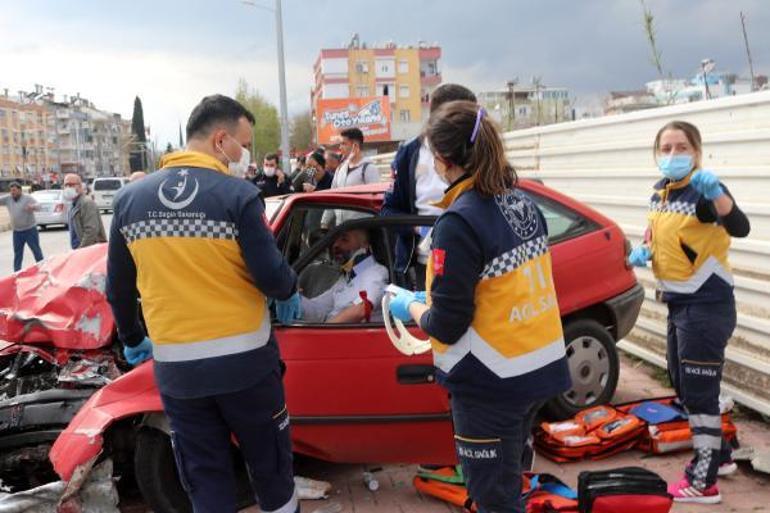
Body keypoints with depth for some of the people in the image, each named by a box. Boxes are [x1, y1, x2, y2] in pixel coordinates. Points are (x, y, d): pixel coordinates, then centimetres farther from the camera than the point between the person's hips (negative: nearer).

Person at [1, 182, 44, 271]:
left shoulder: (28, 198, -7)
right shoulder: (8, 199, 6)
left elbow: (37, 206, -18)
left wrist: (32, 206, -40)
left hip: (30, 229, -4)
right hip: (17, 231, 4)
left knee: (36, 250, 0)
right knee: (17, 253, 9)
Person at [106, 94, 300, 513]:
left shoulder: (130, 198, 2)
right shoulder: (238, 195, -13)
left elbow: (118, 289, 9)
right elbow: (272, 278, -14)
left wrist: (132, 340, 26)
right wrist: (290, 286, 9)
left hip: (176, 367, 3)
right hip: (244, 360, -3)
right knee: (268, 464, 19)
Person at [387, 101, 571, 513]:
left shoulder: (459, 223, -22)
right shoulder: (524, 204, 3)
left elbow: (446, 327, -19)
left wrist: (410, 306, 1)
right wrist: (433, 296, 16)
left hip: (491, 384, -8)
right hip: (539, 368, 8)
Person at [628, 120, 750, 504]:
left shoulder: (703, 191, -18)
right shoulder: (660, 191, 7)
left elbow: (740, 228, -36)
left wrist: (716, 193, -52)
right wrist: (644, 252, 1)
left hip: (706, 304, -9)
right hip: (678, 303, 9)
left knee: (699, 391, -3)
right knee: (683, 386, 20)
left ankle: (703, 483, 10)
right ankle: (719, 456, 38)